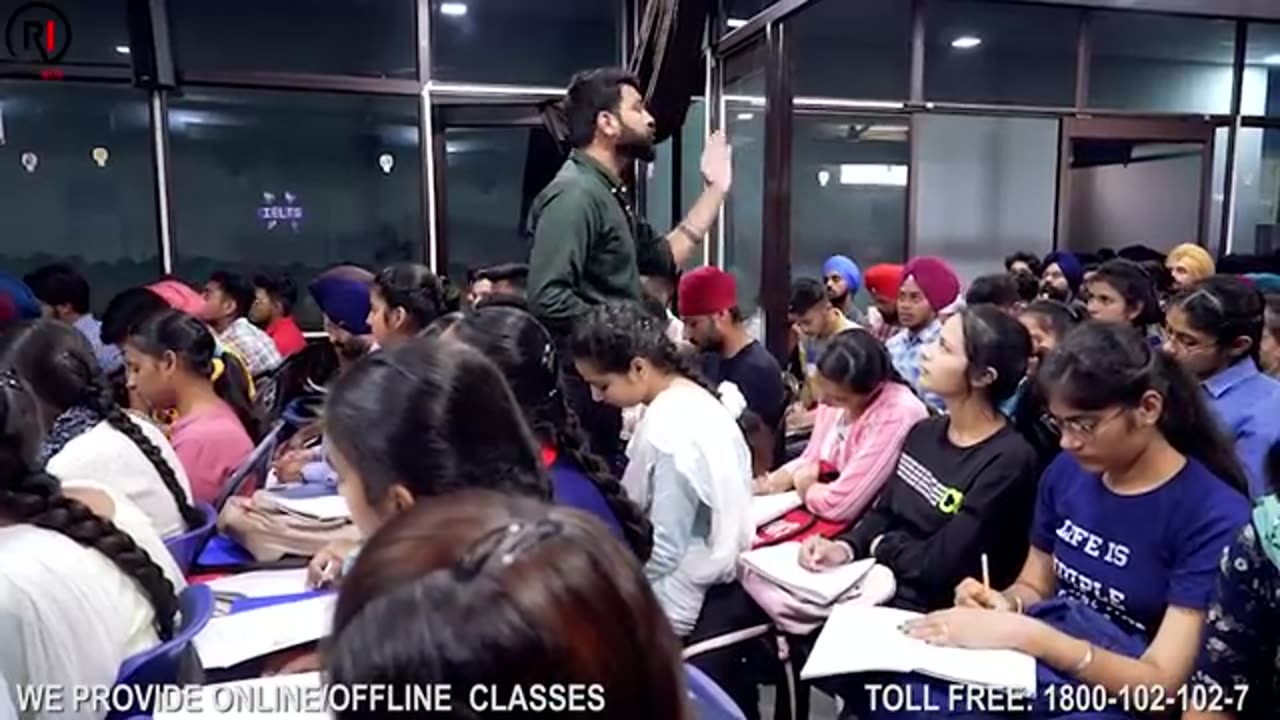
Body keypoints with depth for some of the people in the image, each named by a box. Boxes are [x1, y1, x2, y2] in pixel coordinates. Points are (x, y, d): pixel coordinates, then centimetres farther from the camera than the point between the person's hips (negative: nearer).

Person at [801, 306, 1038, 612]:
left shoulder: (1008, 462, -19)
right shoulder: (924, 431, 5)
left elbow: (939, 567, -20)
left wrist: (881, 545, -3)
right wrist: (845, 547, -9)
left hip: (930, 613, -6)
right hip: (878, 584, 6)